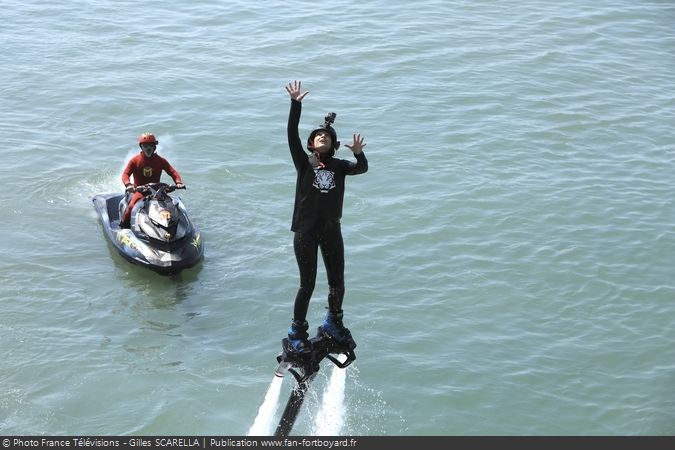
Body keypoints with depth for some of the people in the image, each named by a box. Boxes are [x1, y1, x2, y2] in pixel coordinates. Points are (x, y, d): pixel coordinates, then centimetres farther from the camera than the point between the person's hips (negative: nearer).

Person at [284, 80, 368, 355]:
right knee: (308, 283, -1)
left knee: (337, 283, 9)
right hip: (305, 231, -3)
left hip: (331, 231, 3)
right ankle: (297, 331, 17)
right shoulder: (304, 162, 1)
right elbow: (292, 134, -11)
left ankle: (334, 323, 34)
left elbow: (362, 169, -11)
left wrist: (359, 154, -32)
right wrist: (295, 104, -20)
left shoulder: (339, 166, 7)